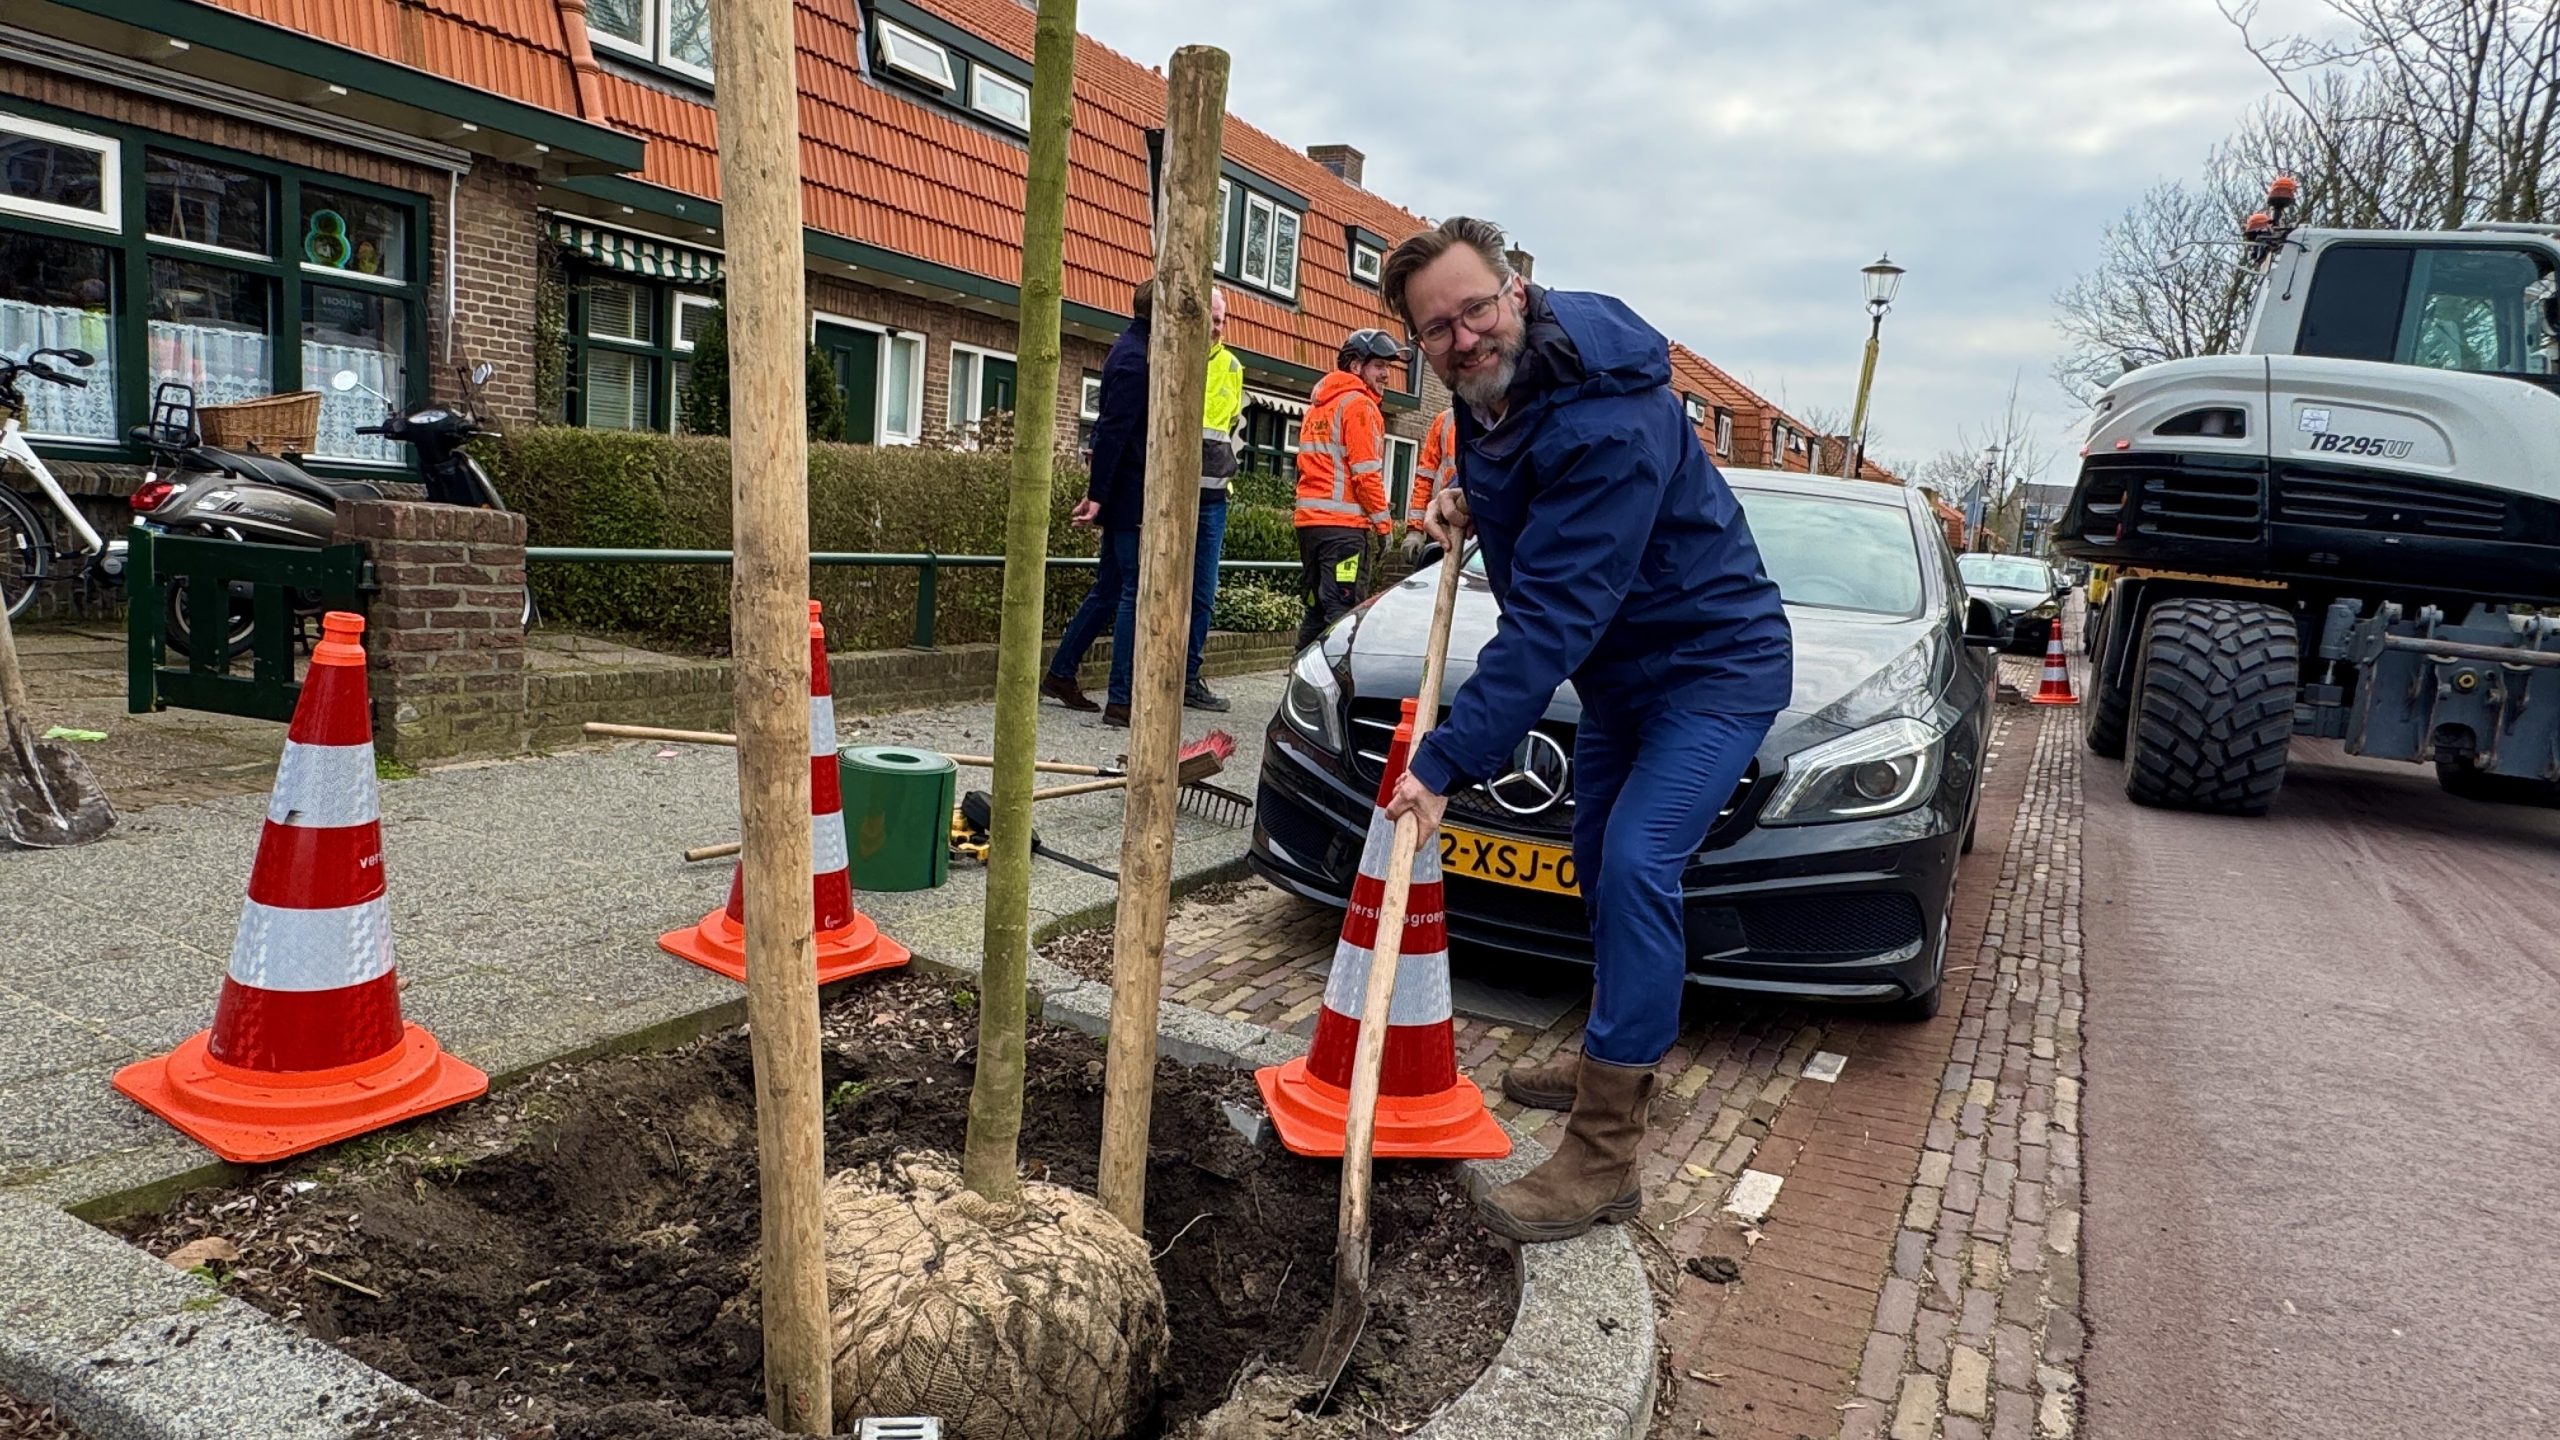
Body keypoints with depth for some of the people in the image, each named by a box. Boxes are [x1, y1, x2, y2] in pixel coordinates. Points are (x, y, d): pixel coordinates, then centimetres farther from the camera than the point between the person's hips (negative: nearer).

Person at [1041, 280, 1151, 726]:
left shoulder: (1131, 351, 17)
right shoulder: (1136, 358, -14)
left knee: (1108, 589, 16)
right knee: (1136, 592, -8)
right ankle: (1121, 700, -5)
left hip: (1123, 496, 10)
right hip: (1131, 496, -10)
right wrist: (1097, 495, -22)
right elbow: (1113, 430, -20)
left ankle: (1060, 674, 25)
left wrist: (1098, 492, 22)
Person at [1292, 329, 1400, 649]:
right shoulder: (1359, 404, -6)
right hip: (1344, 525, -9)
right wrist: (1382, 522, -6)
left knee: (1317, 609, 13)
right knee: (1344, 613, -11)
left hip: (1309, 519, 9)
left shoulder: (1318, 404, 21)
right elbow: (1366, 472, -12)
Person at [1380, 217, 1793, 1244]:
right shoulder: (1491, 389, -3)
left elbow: (1551, 620, -36)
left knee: (1636, 867, -22)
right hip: (1617, 666, 10)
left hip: (1711, 663, -10)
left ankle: (1604, 1159, -15)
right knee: (1600, 864, 18)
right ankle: (1611, 1059, 39)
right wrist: (1470, 501, -3)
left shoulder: (1605, 423, -33)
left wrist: (1446, 764, -36)